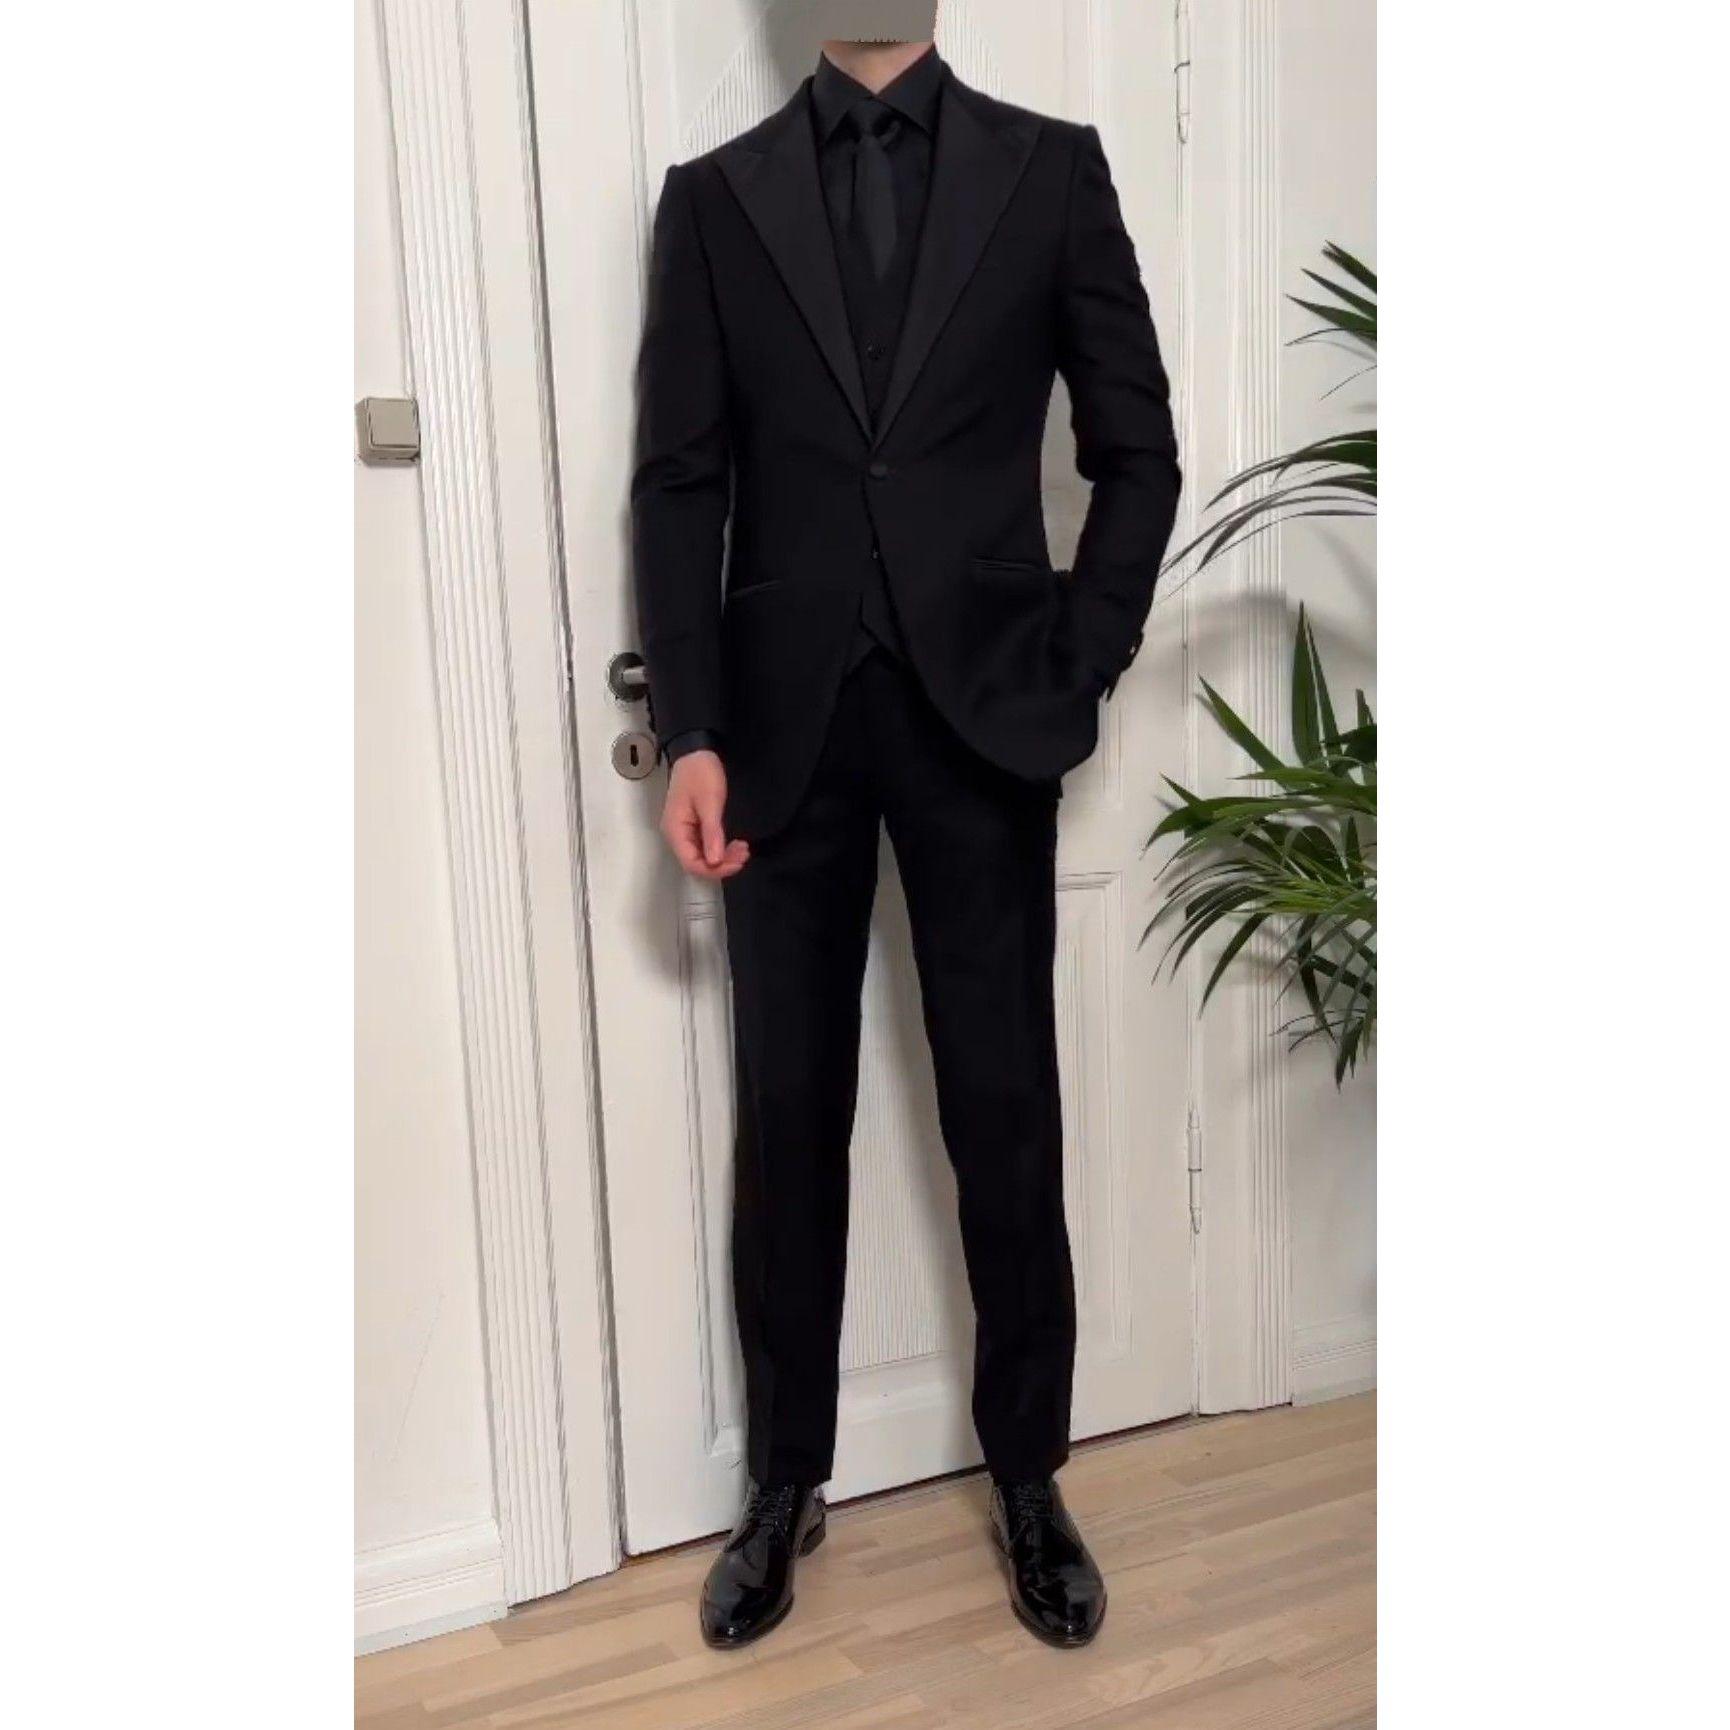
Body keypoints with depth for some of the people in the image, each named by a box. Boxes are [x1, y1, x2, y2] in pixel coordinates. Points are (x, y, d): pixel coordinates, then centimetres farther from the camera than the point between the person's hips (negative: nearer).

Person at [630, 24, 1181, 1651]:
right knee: (786, 1117, 8)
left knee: (1004, 1113, 5)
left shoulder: (1051, 170, 6)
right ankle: (785, 1479, 25)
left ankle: (1027, 1476, 24)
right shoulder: (713, 197, 8)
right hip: (785, 721, 1)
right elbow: (677, 484, 3)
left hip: (978, 717, -1)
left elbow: (1137, 448, 5)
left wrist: (1075, 676, -5)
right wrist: (689, 734, -6)